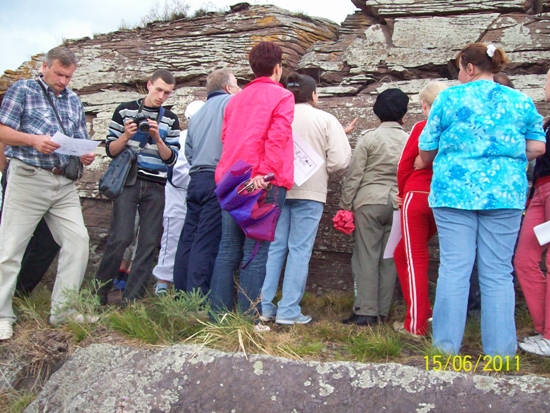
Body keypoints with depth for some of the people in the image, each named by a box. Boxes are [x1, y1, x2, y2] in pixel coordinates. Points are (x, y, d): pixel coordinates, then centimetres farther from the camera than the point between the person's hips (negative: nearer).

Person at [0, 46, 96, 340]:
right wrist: (33, 140, -21)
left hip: (64, 182, 5)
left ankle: (62, 309, 8)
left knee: (78, 239, -2)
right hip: (28, 178, -5)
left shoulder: (74, 101, 17)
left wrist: (85, 156, -6)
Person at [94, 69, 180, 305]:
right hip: (128, 182, -3)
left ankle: (131, 301, 6)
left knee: (149, 243, -1)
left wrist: (158, 138, -11)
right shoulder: (125, 111, 5)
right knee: (120, 238, -12)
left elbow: (171, 159, 5)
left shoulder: (170, 120, 11)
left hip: (155, 187, 3)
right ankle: (99, 293, 4)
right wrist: (126, 136, -13)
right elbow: (110, 150, 5)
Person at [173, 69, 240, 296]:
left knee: (188, 239, 8)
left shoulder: (198, 113, 25)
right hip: (219, 179, -8)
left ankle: (181, 294, 11)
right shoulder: (231, 103, 1)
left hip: (196, 179, 8)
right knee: (207, 242, -10)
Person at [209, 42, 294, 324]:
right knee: (256, 252, -4)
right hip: (265, 184, -6)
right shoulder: (281, 96, 0)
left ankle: (218, 312, 12)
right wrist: (266, 173, -18)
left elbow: (225, 137, 16)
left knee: (228, 248, 10)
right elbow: (277, 138, -13)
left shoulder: (236, 99, 19)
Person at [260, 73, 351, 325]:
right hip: (309, 191, -3)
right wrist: (321, 170, 11)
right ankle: (288, 312, 1)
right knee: (300, 250, 1)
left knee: (274, 247, 9)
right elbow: (340, 160, -8)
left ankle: (265, 307, 10)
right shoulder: (326, 120, -1)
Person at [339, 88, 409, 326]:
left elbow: (354, 175, -5)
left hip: (370, 201, -3)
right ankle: (382, 312, 12)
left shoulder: (369, 138, -4)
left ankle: (366, 312, -4)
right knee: (389, 258, 8)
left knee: (367, 257, -1)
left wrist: (346, 205, 0)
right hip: (399, 203, 3)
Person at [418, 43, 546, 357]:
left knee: (454, 267, 2)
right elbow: (537, 147, 6)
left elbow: (427, 149, 5)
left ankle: (447, 343, 6)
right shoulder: (521, 101, 9)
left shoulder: (450, 97, 3)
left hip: (454, 191, -1)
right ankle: (500, 348, 7)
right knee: (498, 272, 5)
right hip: (505, 193, 2)